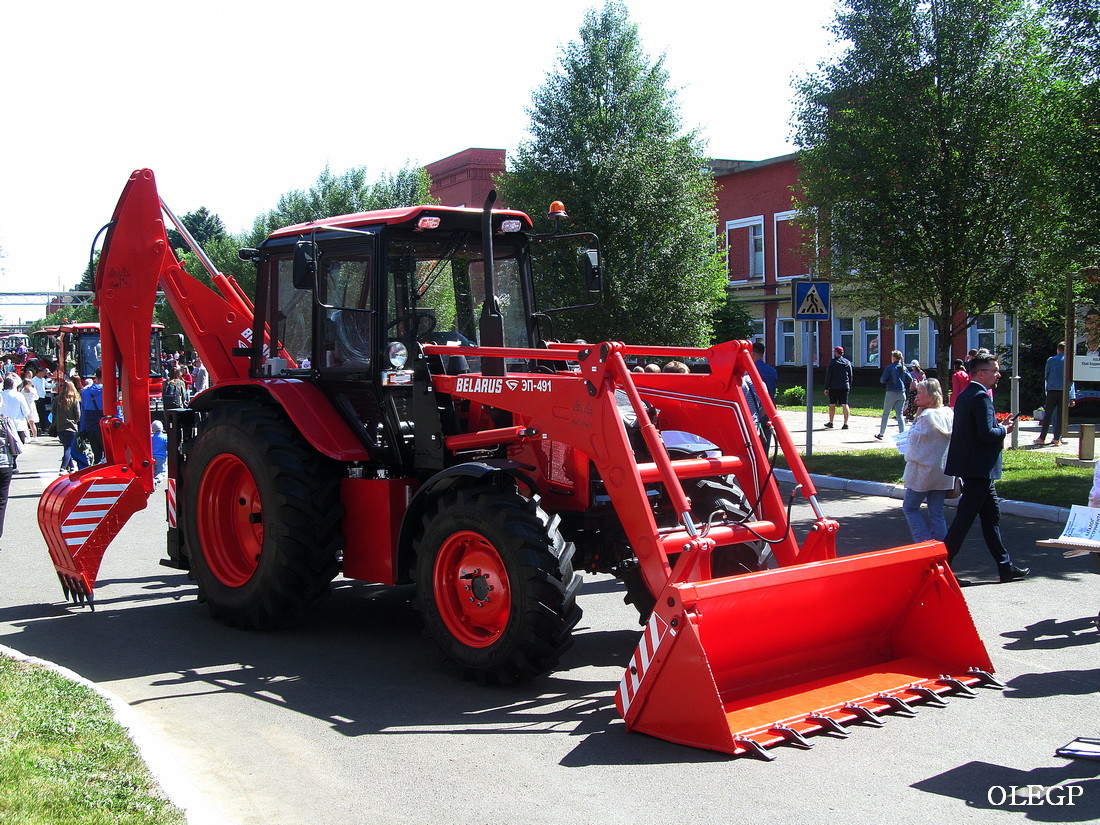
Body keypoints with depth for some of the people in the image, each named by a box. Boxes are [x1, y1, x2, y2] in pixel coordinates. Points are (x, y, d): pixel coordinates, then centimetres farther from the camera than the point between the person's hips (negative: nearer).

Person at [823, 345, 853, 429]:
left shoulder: (832, 362, -6)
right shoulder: (848, 362, 8)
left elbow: (828, 376, -7)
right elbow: (850, 376, 12)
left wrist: (826, 388, -3)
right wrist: (849, 387, 18)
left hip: (834, 387, -3)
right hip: (845, 387, 3)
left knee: (832, 404, 8)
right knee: (845, 404, 1)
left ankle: (830, 422, 16)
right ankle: (845, 423, -6)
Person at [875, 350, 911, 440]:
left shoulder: (890, 368, -10)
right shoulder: (903, 368, 5)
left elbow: (882, 380, -12)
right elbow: (910, 380, 9)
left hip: (891, 393, -4)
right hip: (902, 393, 4)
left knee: (886, 413, 8)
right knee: (899, 414, 7)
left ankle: (881, 433, 16)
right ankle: (902, 433, -5)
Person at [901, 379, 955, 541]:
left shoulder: (927, 416, -17)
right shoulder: (949, 413, 5)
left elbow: (914, 437, -7)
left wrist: (917, 415, -4)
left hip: (924, 471, -7)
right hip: (944, 471, 7)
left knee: (910, 507, 6)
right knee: (937, 512, 10)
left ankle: (925, 542, -3)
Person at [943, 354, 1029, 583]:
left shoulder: (965, 395, 13)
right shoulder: (981, 397, -18)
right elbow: (986, 434, -25)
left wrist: (999, 427, 8)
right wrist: (1004, 430, -7)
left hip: (972, 468, 10)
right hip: (980, 469, -10)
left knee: (991, 515, 15)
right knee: (964, 519, -4)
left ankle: (1006, 567, 22)